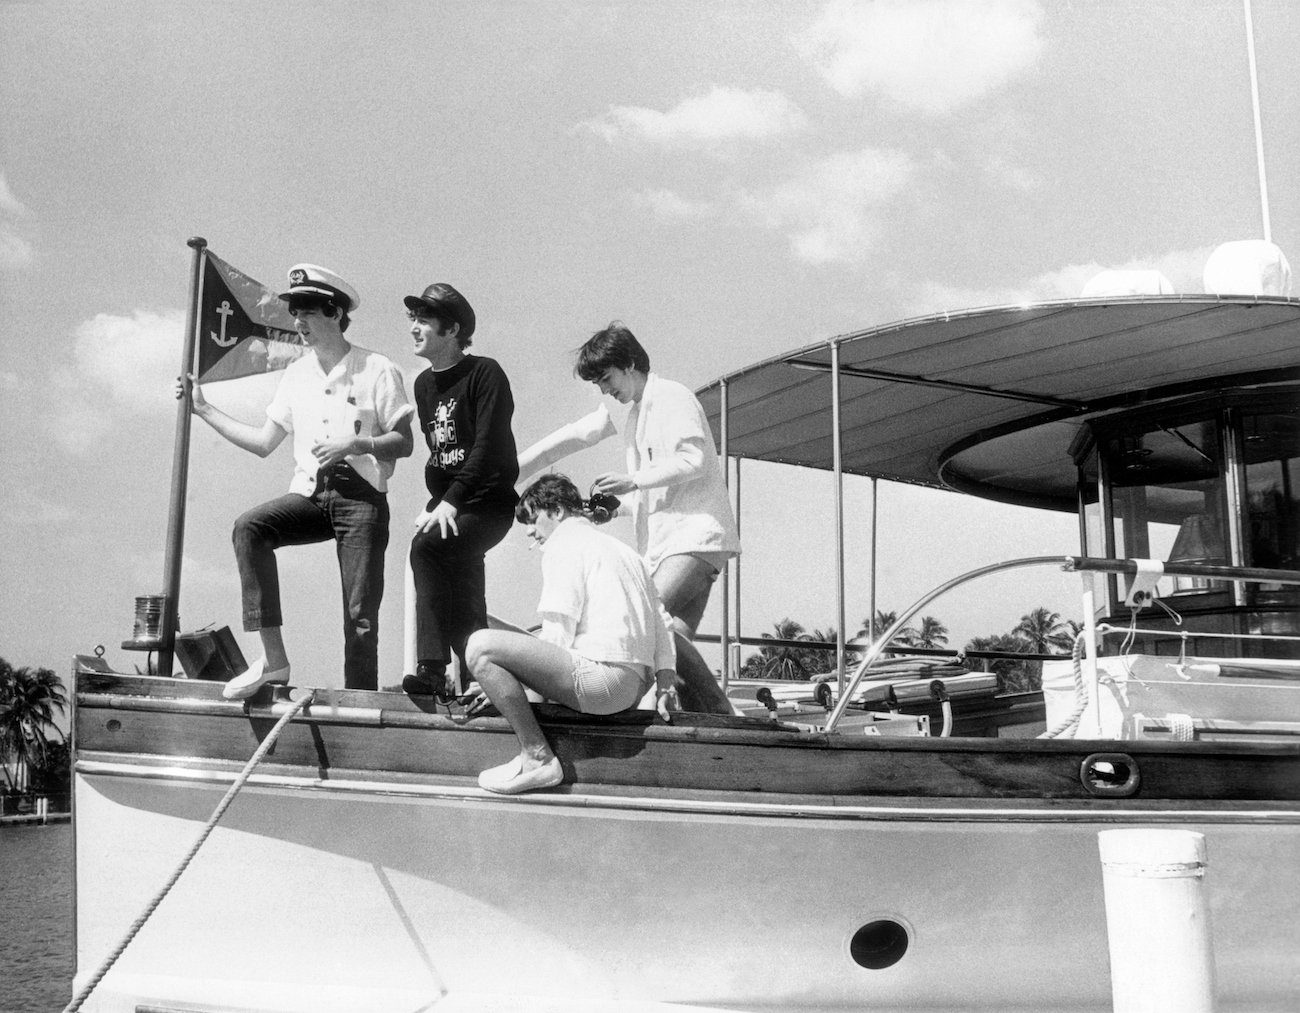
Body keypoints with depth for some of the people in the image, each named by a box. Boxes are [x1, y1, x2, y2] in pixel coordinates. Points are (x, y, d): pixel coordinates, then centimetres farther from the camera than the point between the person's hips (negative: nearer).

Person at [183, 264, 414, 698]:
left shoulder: (377, 371, -1)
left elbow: (404, 442, -1)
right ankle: (272, 657, -24)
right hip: (309, 495, 4)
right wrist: (204, 409, 16)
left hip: (361, 498, -4)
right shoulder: (296, 374, 15)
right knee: (249, 527, -25)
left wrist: (354, 444, -16)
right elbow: (263, 441, 17)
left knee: (360, 614, -7)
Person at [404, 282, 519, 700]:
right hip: (448, 502, 8)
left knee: (427, 547, -29)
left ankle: (433, 667, -25)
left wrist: (451, 502, -25)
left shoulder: (485, 374, -10)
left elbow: (488, 448, -18)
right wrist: (434, 505, 8)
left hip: (489, 502, -8)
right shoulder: (424, 384, 14)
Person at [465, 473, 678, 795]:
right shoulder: (623, 550, 29)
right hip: (635, 688, 10)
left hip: (599, 672, -10)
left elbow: (559, 632, -8)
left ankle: (537, 757, -17)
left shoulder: (564, 542, 2)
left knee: (481, 646, -15)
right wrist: (665, 686, 18)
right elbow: (661, 622, 22)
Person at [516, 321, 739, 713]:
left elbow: (695, 459, -15)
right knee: (674, 637, -1)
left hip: (697, 533, -9)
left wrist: (633, 481, -14)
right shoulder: (624, 409, 22)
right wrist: (512, 470, 19)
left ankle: (718, 712, -18)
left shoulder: (672, 397, -5)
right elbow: (572, 437, 23)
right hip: (665, 540, 9)